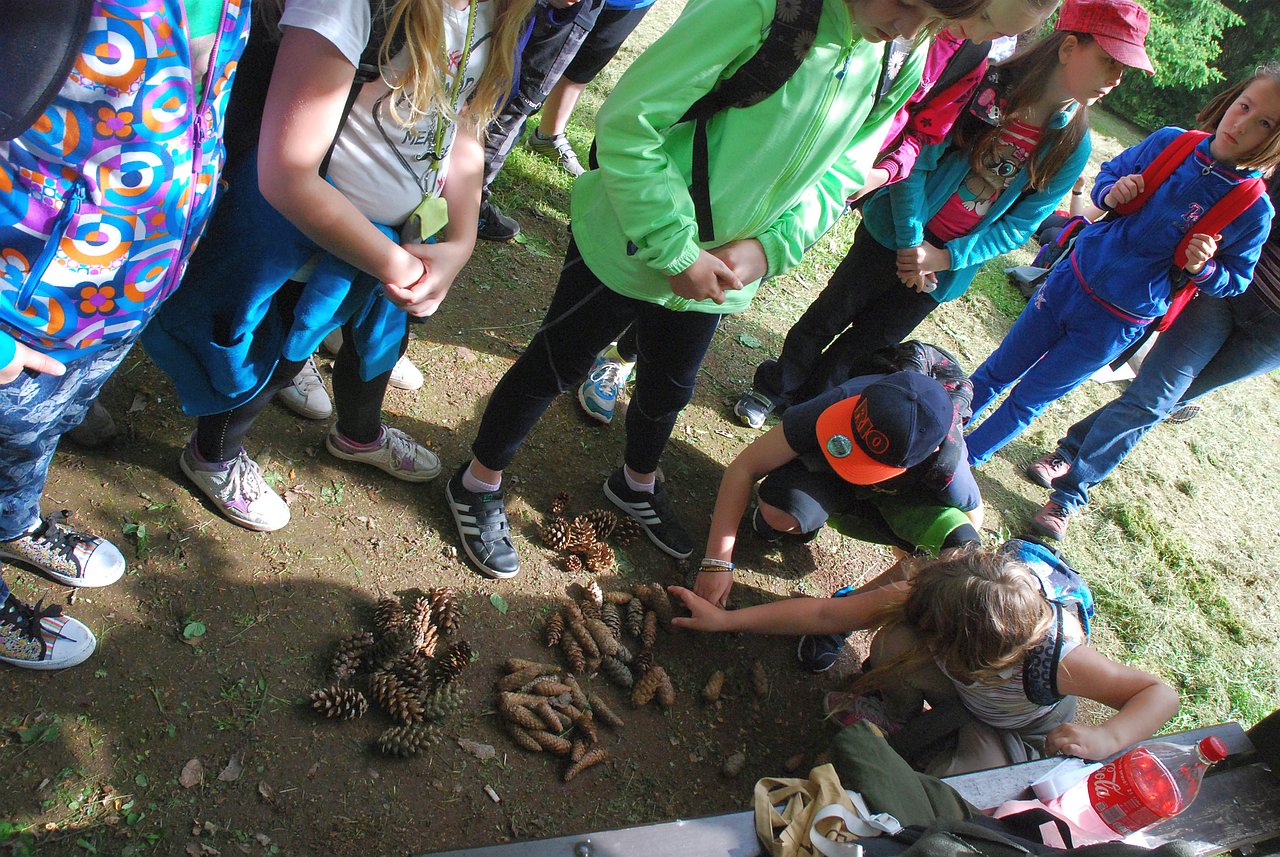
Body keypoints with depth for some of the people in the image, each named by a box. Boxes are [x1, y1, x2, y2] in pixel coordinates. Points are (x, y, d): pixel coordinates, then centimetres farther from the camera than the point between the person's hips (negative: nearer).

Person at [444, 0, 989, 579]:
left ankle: (636, 485, 54)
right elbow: (628, 121, -28)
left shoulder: (903, 60, -6)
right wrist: (675, 251, -25)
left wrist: (770, 245, -14)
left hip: (719, 270, 6)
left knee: (668, 389, 23)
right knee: (556, 367, 11)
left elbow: (842, 172, 4)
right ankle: (479, 484, 35)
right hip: (627, 245, -5)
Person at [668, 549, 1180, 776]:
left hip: (1021, 736, -1)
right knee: (896, 638, -32)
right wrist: (725, 620, -27)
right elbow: (826, 613, -27)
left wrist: (1104, 740, -46)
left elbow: (1160, 693, -27)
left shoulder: (1058, 660, -42)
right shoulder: (928, 599, -34)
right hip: (963, 695, 2)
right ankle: (888, 722, -2)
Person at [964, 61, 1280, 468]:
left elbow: (1234, 281, 0)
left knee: (1028, 398, 8)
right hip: (1071, 278, 3)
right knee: (997, 372, 15)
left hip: (1114, 323, -3)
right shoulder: (1169, 141, -7)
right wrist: (1110, 193, -12)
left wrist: (1201, 267, -22)